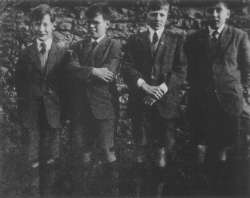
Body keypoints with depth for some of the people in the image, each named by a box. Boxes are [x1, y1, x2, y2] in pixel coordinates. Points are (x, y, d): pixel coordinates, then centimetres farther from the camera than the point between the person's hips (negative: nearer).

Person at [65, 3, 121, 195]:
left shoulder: (114, 45, -2)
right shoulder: (80, 46, 11)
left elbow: (109, 73, -15)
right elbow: (71, 68, -5)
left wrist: (84, 73, -7)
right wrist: (93, 72, -19)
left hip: (105, 105, -4)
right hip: (83, 105, 4)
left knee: (105, 149, 4)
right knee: (81, 147, 11)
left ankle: (111, 185, 24)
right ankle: (81, 184, 30)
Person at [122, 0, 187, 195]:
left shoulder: (177, 38, 9)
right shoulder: (135, 39, 13)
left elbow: (181, 70, 1)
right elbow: (127, 67, 2)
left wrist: (162, 88, -12)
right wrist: (145, 86, -13)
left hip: (167, 102, -1)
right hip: (140, 101, 1)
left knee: (163, 155, -2)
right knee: (142, 152, 3)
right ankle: (145, 185, 16)